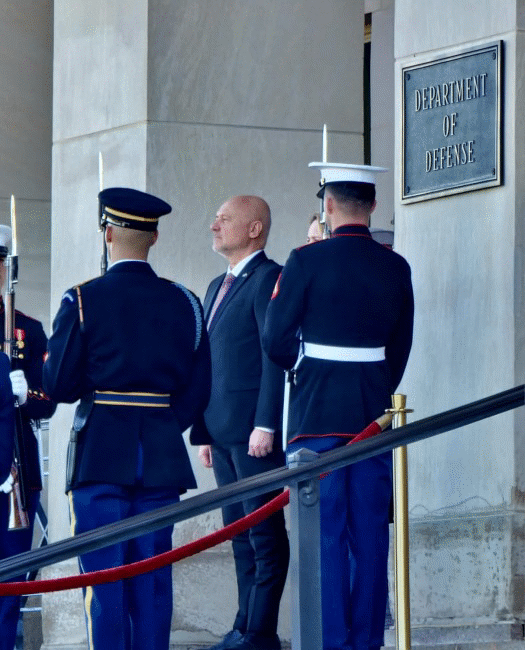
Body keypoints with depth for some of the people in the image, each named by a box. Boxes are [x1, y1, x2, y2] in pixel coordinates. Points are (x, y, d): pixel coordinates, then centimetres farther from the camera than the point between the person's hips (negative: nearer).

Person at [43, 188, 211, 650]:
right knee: (153, 577, 7)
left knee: (103, 575, 0)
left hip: (100, 455, -3)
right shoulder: (184, 303, 3)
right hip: (162, 457, 3)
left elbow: (58, 385, -7)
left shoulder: (84, 300, -8)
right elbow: (199, 390, 5)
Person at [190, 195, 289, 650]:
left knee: (265, 534, -6)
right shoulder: (218, 287, 21)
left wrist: (266, 426, -19)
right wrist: (204, 432, 17)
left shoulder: (270, 279, -8)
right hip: (223, 432, 9)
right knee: (240, 533, 10)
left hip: (255, 429, -9)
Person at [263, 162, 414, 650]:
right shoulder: (395, 267, 4)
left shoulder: (307, 262, -9)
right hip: (374, 410, 4)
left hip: (318, 413, -4)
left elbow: (277, 341, -5)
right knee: (369, 532, 7)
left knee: (324, 532, -2)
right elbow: (400, 347, 9)